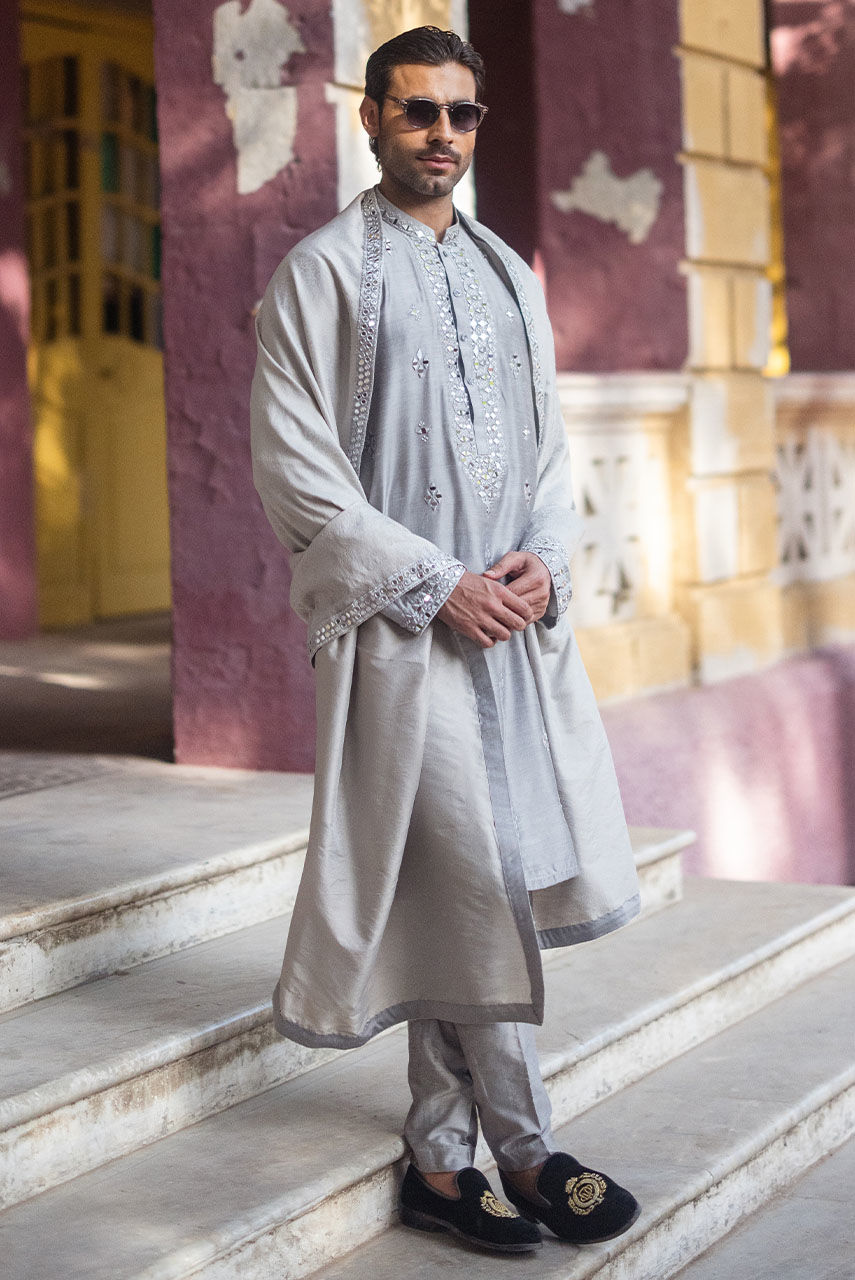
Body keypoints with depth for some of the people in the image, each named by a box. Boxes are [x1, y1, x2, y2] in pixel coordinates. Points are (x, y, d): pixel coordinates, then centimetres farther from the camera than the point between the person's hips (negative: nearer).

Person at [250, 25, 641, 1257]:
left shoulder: (508, 274, 17)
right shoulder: (324, 270, -3)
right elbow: (296, 467, -9)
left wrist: (545, 557, -2)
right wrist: (438, 585, -13)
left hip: (516, 619, 6)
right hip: (403, 625, -6)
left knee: (456, 900, 9)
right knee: (474, 886, -7)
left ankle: (439, 1158, 19)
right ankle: (525, 1152, 6)